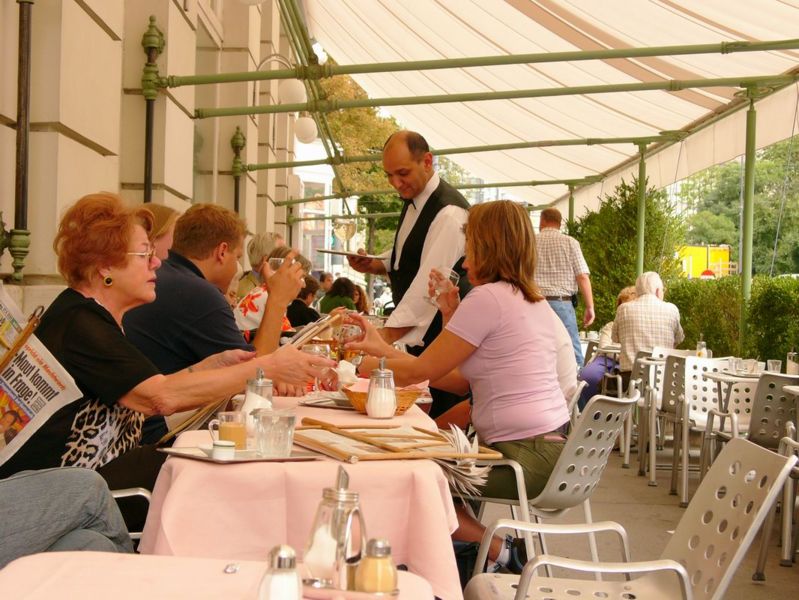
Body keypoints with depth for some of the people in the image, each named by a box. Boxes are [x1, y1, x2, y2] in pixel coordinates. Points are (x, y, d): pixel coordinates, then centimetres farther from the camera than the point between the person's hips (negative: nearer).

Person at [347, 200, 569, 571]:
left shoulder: (487, 297, -13)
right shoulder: (535, 302, 15)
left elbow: (419, 372, -8)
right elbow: (459, 380, 13)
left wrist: (363, 366, 7)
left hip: (523, 455, -10)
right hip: (553, 447, 10)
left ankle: (500, 552, 2)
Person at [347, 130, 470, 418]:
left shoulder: (449, 213, -22)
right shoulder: (413, 200, 7)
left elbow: (429, 284, -30)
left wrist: (386, 336, -36)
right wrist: (376, 265, 1)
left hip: (441, 335, -9)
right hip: (415, 333, 9)